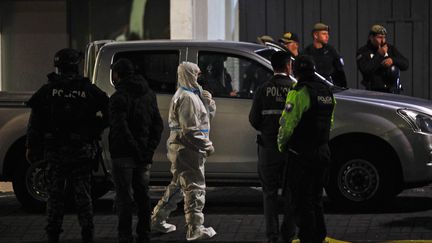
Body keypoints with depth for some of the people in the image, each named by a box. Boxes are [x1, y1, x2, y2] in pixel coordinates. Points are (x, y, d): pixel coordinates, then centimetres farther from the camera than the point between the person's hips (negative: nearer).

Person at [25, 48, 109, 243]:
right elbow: (108, 110, -6)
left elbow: (35, 123, -3)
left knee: (55, 194, 7)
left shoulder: (48, 90, -3)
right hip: (82, 151, 0)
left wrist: (32, 147, 2)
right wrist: (94, 131, 4)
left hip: (54, 151, 0)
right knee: (83, 194, 6)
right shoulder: (88, 90, -1)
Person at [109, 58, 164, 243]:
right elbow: (158, 125, 11)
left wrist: (137, 150, -16)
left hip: (124, 155, -7)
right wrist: (149, 149, 4)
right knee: (142, 196, 13)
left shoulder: (119, 98, -13)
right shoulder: (149, 95, 11)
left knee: (125, 198, -3)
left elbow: (121, 129, -21)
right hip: (144, 157, 7)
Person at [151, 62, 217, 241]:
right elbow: (190, 130, -22)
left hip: (181, 149, 11)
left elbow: (208, 116, 20)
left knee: (178, 186, 20)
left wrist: (208, 102, 2)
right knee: (195, 187, -8)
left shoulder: (193, 95, 18)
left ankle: (158, 220, 27)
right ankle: (195, 229, -8)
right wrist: (207, 146, -15)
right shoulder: (187, 98, -17)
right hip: (187, 149, -11)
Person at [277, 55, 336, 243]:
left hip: (302, 155, -8)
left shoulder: (300, 93, -15)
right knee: (316, 198, 18)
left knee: (302, 201, -3)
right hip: (322, 152, 8)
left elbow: (287, 123, -17)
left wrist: (281, 144, -2)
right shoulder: (327, 92, 12)